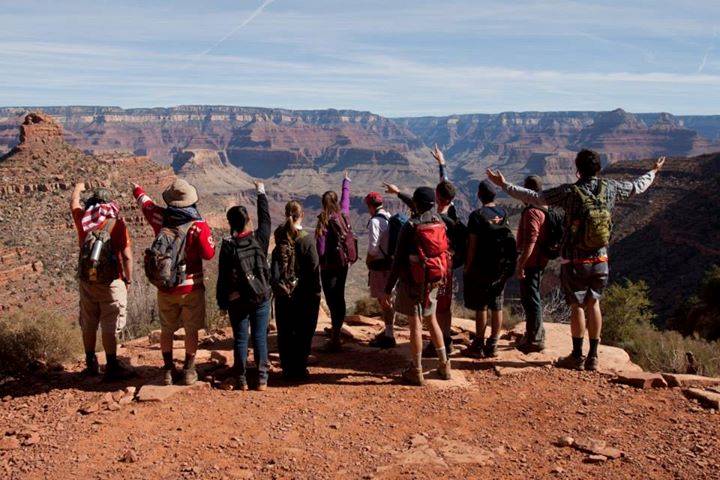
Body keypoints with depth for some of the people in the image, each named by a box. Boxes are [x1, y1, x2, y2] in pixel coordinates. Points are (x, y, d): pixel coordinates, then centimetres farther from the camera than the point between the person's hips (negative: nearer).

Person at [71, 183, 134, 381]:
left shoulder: (83, 220, 4)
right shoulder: (117, 223, -8)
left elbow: (74, 203, 27)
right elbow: (127, 255, -12)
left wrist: (78, 189, 47)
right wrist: (128, 279, 0)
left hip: (86, 281, 5)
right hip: (110, 283, -4)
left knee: (88, 324, 14)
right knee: (110, 326, -2)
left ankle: (91, 364, 25)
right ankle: (112, 368, 0)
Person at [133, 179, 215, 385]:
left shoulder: (161, 218, -4)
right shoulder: (198, 225, -15)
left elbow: (146, 203, 16)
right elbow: (209, 254, -12)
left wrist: (137, 189, 36)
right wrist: (208, 235, 5)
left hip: (165, 287, 3)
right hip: (191, 287, -3)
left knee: (166, 329, 15)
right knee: (191, 330, 9)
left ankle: (168, 371, 19)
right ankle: (188, 371, 12)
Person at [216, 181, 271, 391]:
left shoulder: (228, 246, -8)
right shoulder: (259, 239, -7)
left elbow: (223, 277, -5)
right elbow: (265, 218, 10)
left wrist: (222, 303, 4)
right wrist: (261, 192, 22)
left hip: (237, 300, -1)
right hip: (261, 297, 1)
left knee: (240, 339, 7)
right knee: (260, 338, 6)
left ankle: (241, 380, 12)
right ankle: (262, 379, 8)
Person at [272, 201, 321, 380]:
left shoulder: (279, 238, -1)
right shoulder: (306, 239, -12)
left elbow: (274, 267, 0)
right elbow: (314, 269, -11)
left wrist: (276, 286, 5)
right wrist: (316, 294, -3)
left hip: (282, 294, 4)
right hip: (303, 294, -4)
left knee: (284, 332, 12)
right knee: (303, 333, 7)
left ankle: (287, 368, 18)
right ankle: (299, 368, 10)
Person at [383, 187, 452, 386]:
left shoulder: (410, 226, -15)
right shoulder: (440, 223, 1)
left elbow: (399, 260, -16)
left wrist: (388, 289, -12)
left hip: (413, 281, -6)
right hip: (434, 280, 6)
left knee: (415, 324, 1)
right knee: (432, 320, 20)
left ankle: (416, 371, 10)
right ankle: (444, 364, 25)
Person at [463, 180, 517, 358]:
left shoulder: (477, 215, -14)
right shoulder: (503, 213, 4)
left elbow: (473, 245, -14)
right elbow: (508, 238, 9)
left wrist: (467, 267, -6)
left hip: (482, 268, -5)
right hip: (501, 268, 6)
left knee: (481, 307, 2)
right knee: (497, 306, 10)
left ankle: (478, 346, 8)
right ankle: (493, 346, 17)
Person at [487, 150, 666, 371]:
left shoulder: (570, 192, -15)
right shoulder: (610, 188, -2)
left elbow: (535, 198, -17)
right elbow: (637, 186, 16)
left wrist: (504, 185, -11)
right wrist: (653, 172, 37)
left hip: (574, 261, -4)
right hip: (600, 261, 4)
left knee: (577, 306, 5)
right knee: (593, 304, 14)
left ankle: (577, 356, 12)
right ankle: (593, 357, 18)